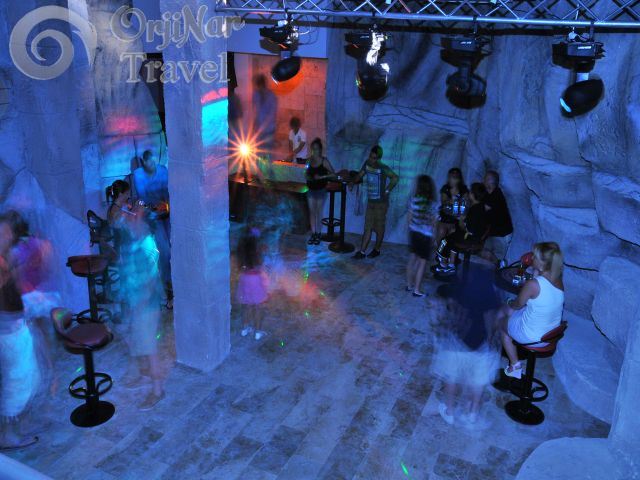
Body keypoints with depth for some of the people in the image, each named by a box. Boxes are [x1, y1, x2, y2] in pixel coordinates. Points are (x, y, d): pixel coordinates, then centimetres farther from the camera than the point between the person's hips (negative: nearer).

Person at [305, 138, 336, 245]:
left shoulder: (324, 161, -10)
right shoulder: (310, 160, 3)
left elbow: (333, 173, -11)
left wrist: (321, 177, -22)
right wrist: (307, 177, -6)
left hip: (321, 190, -5)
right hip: (311, 190, 5)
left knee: (319, 213, 3)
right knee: (312, 212, 9)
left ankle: (318, 234, 14)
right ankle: (313, 234, 18)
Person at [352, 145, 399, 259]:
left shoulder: (383, 168, -19)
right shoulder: (367, 163, 2)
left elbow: (395, 178, -28)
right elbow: (360, 175, 17)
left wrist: (387, 191, -21)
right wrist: (352, 182, 4)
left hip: (381, 203, -6)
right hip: (370, 201, 6)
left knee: (379, 228, 8)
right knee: (367, 227, 8)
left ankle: (377, 250, 24)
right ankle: (362, 252, 11)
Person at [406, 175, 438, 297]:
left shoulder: (413, 200, -7)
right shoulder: (432, 205, -17)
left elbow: (409, 219, 2)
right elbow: (433, 223, -11)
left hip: (413, 233, 5)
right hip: (425, 236, -4)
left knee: (412, 259, 17)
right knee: (422, 263, 5)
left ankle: (409, 285, 28)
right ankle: (416, 290, 9)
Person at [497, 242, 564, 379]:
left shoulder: (533, 284, -31)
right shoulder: (558, 280, -9)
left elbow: (518, 304, -13)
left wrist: (510, 302, 10)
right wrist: (536, 273, -4)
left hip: (531, 337, -6)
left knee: (502, 317, 22)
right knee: (507, 311, 25)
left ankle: (515, 365, 29)